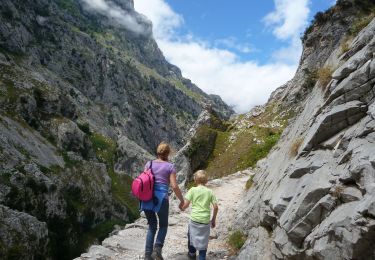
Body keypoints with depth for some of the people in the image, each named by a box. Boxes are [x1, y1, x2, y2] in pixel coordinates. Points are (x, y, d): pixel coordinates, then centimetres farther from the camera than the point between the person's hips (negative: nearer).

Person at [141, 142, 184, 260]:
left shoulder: (149, 164, 8)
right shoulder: (170, 166, -1)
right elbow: (174, 186, -8)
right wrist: (182, 200, 4)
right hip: (161, 199, -3)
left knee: (152, 226, 19)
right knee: (163, 225, 20)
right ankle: (157, 249, -1)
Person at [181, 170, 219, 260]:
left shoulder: (193, 190, -4)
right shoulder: (210, 192, 4)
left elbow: (186, 204, -9)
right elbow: (216, 207, 2)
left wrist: (182, 208, 13)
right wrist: (213, 219, 14)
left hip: (195, 219, -1)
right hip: (206, 220, 1)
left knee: (191, 235, 23)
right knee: (203, 240, 12)